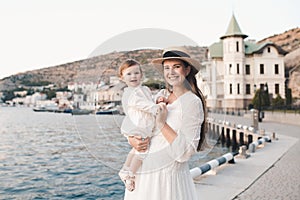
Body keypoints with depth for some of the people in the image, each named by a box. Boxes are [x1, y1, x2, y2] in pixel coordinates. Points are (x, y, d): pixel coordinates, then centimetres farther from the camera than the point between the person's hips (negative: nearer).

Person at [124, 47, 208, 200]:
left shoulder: (193, 102, -13)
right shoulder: (161, 95, 4)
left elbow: (185, 152, -19)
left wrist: (162, 124, -21)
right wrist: (132, 140, -9)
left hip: (167, 176, -6)